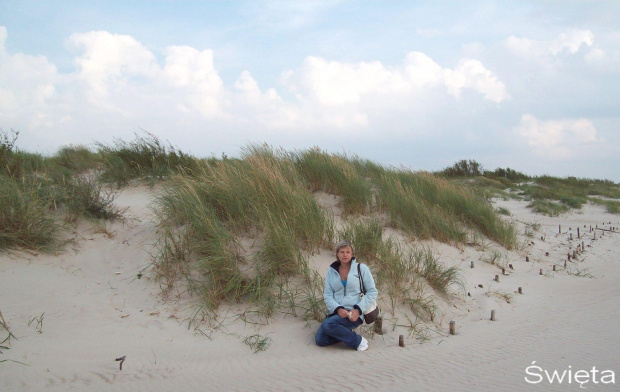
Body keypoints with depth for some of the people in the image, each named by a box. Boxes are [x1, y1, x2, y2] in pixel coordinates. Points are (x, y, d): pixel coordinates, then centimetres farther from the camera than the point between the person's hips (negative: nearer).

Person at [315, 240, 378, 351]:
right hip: (336, 312, 4)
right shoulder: (331, 271, 8)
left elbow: (372, 292, -2)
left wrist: (358, 310, -14)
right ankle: (345, 333, 11)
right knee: (320, 340, -12)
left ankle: (359, 340, -10)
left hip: (354, 313, -4)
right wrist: (338, 309, -16)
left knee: (328, 324, -30)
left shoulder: (361, 268, 0)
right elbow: (327, 294, 4)